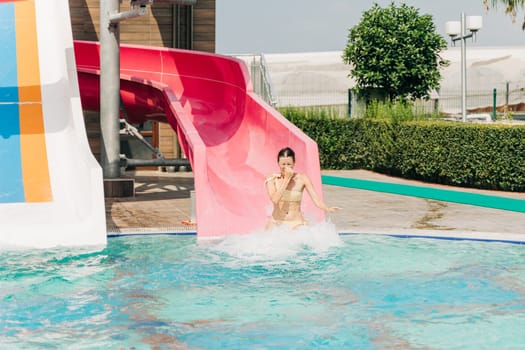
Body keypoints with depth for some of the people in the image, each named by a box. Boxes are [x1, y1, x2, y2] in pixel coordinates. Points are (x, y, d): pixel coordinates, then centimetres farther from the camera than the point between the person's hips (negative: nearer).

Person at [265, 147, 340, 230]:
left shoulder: (302, 179, -2)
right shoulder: (272, 179, -3)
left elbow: (315, 198, -11)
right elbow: (275, 200, -19)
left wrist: (327, 209, -31)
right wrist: (287, 179, -15)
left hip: (297, 224, 0)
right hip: (276, 223, 0)